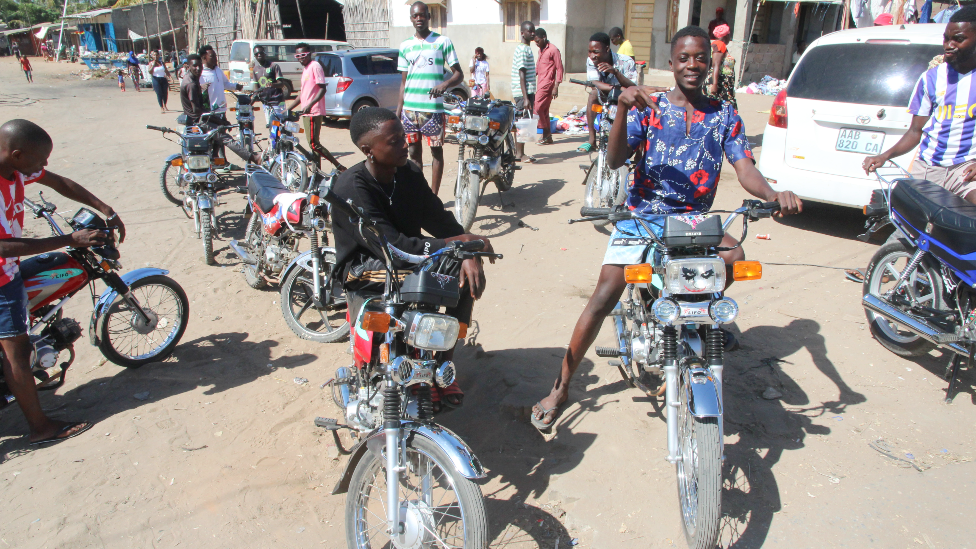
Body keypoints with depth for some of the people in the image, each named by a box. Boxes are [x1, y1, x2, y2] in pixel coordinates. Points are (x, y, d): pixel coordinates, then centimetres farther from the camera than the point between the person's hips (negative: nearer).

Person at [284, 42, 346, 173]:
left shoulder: (315, 66, -7)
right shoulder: (305, 69, 21)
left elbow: (323, 88, -17)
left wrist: (310, 105, -28)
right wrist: (287, 109, 22)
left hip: (314, 112, -10)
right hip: (307, 113, 10)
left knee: (314, 144, -13)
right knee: (313, 144, 10)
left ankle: (339, 166, -10)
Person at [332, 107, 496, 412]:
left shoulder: (410, 173, 0)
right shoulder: (350, 188, -22)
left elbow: (439, 219, 0)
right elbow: (392, 247, -30)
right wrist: (457, 242, -31)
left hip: (408, 261, 6)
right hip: (364, 271, -6)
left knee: (467, 274, -13)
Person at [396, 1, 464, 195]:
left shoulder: (443, 41, 3)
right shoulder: (405, 46, 13)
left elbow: (458, 74, 0)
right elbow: (403, 81, 17)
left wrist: (445, 84, -21)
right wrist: (398, 110, 10)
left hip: (434, 108, -3)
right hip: (410, 108, 4)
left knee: (436, 151, 0)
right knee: (414, 153, 7)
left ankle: (433, 196, 8)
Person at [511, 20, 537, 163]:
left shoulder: (525, 48, 17)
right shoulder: (523, 49, -12)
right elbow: (522, 74, -19)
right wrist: (525, 97, -23)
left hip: (527, 92, 10)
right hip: (524, 92, -10)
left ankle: (519, 153, 17)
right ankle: (519, 154, -1)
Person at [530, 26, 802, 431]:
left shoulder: (725, 116, 9)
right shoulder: (648, 107, 2)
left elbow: (745, 170, -2)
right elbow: (615, 160, -10)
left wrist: (774, 194, -24)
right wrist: (623, 109, -25)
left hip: (695, 220, 2)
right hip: (643, 216, -2)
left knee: (734, 256, -29)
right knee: (604, 297, -17)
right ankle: (560, 386, -5)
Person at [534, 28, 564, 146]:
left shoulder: (553, 50, -9)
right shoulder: (541, 50, 17)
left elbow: (559, 68, -11)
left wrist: (556, 86, -16)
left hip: (547, 84, -9)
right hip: (540, 84, 9)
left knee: (538, 108, -12)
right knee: (544, 111, 9)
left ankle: (547, 135, -5)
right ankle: (547, 137, 13)